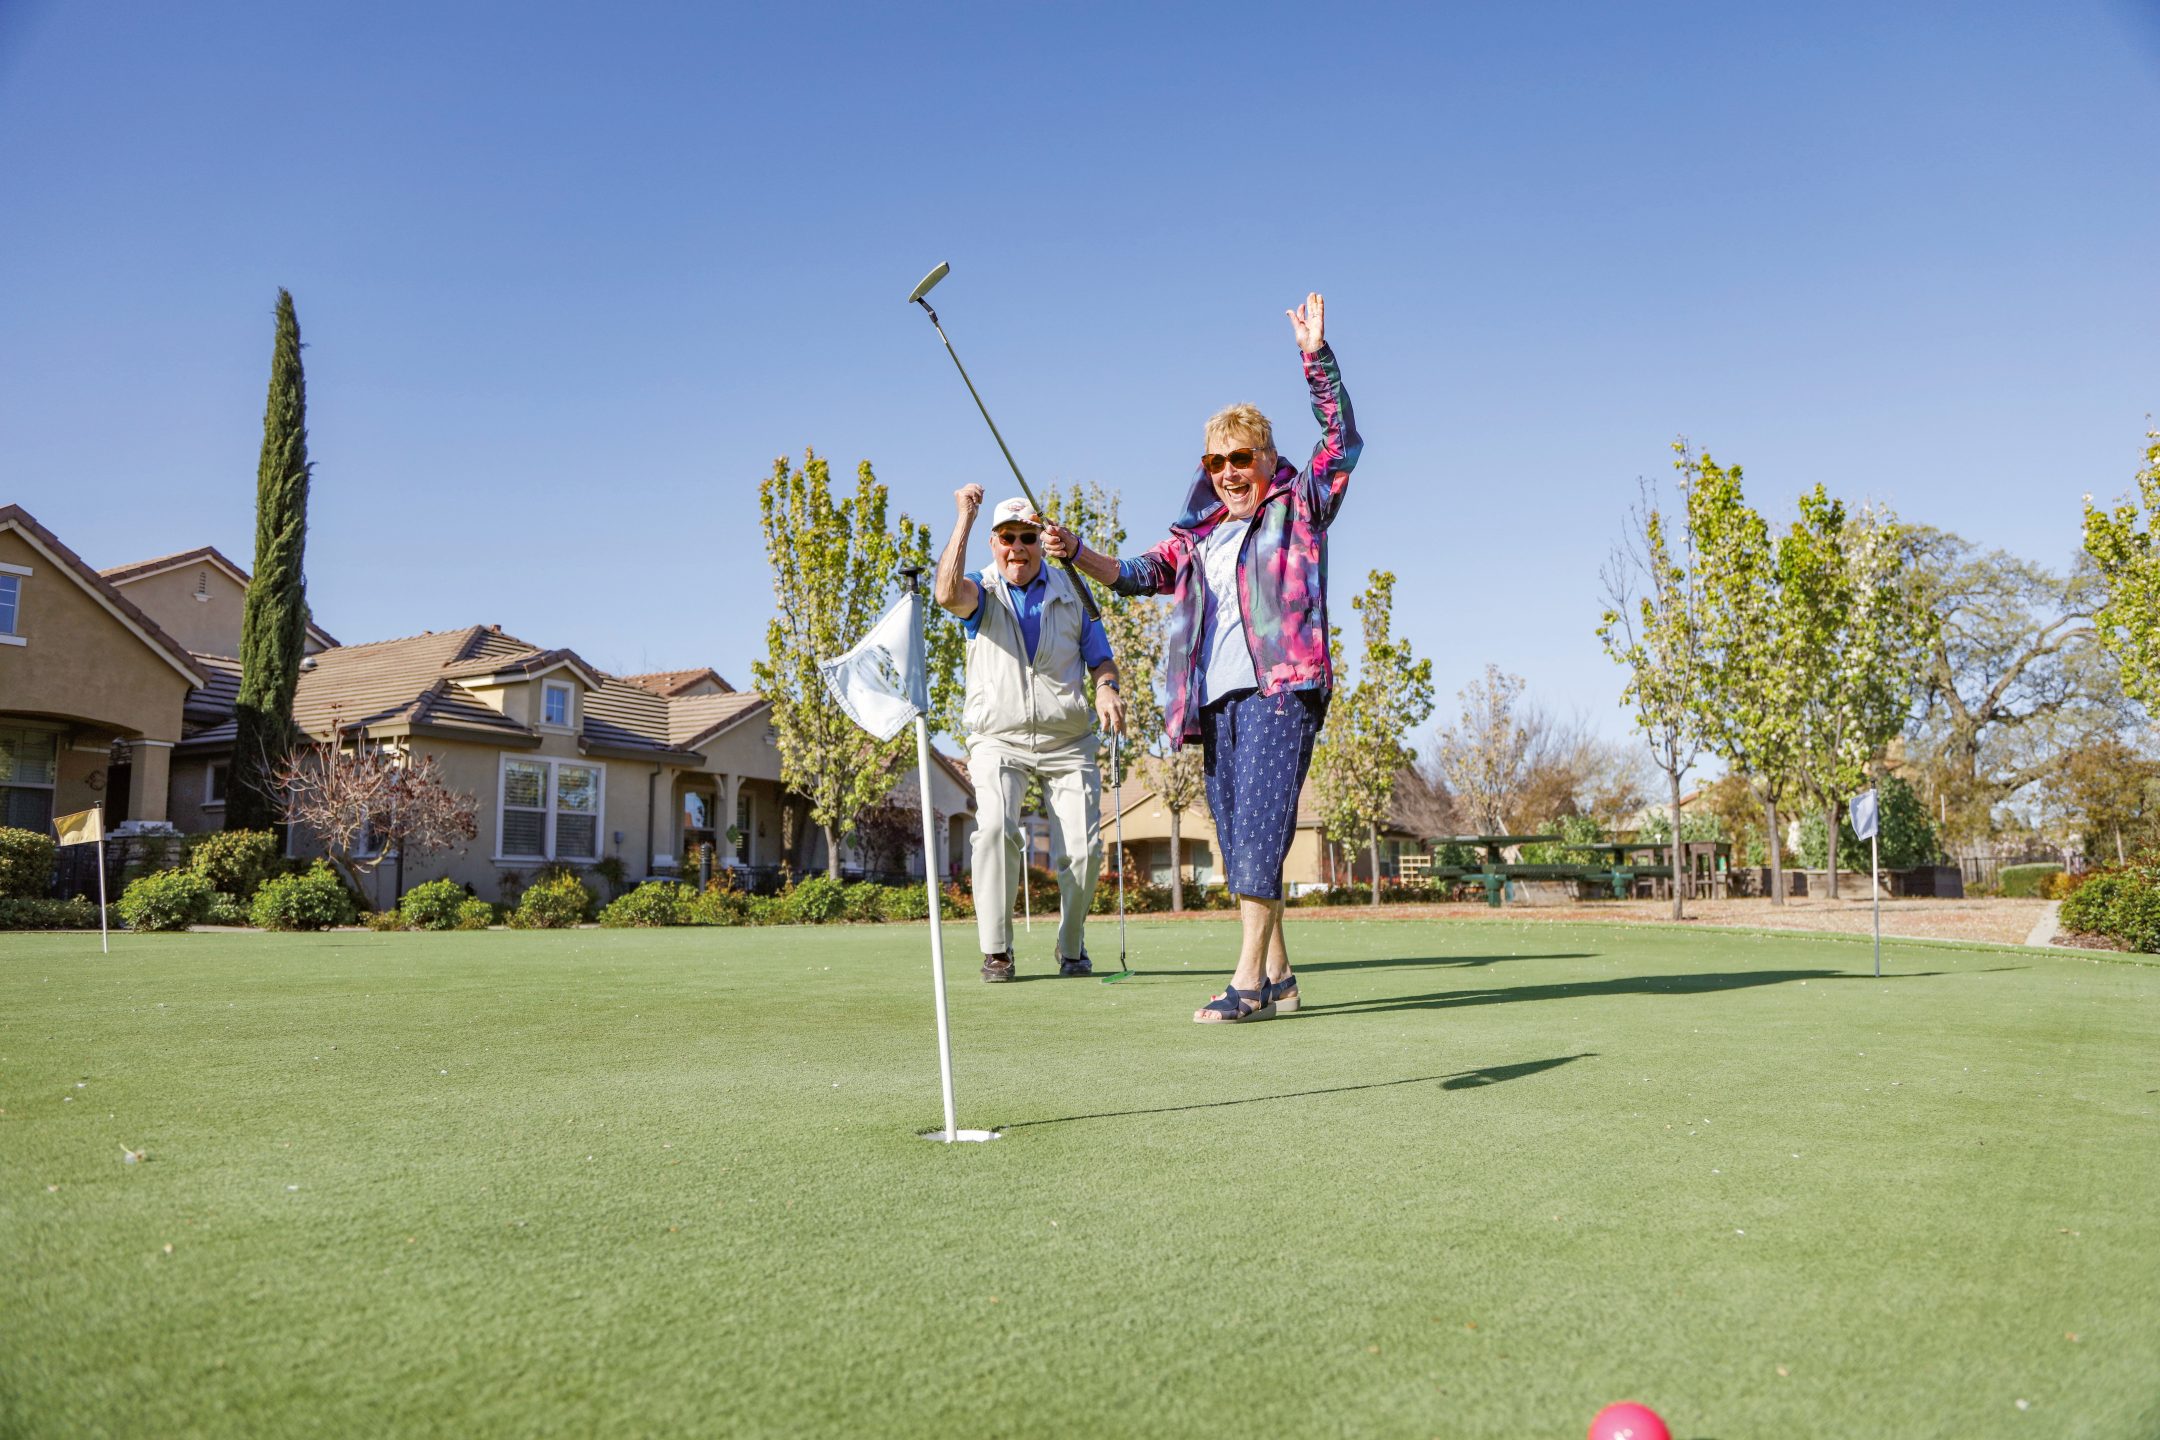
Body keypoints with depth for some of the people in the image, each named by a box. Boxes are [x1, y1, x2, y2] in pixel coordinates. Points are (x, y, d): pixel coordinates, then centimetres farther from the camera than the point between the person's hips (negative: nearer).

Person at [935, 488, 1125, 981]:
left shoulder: (1070, 591, 10)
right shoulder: (982, 591, 3)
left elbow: (1100, 657, 11)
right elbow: (948, 593, -22)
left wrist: (1106, 689, -12)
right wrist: (964, 517, -21)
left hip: (1067, 741, 2)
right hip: (998, 740, -2)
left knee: (1082, 847, -7)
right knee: (995, 826, -26)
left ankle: (1071, 948, 17)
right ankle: (996, 951, -14)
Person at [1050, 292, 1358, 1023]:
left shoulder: (1298, 508, 9)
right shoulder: (1200, 534, 21)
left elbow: (1342, 440, -2)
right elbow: (1141, 573, 12)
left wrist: (1316, 357, -10)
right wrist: (1077, 553, -5)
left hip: (1281, 687, -6)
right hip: (1218, 696, 6)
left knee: (1258, 825, -16)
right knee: (1238, 838, 6)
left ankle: (1248, 979, -17)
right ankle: (1278, 974, 15)